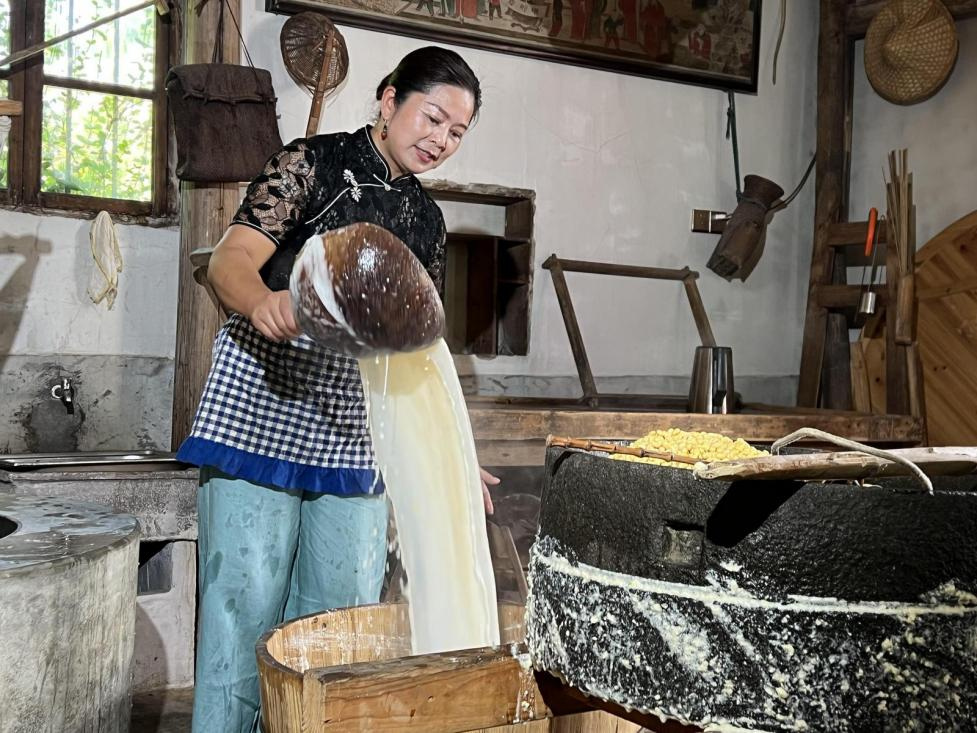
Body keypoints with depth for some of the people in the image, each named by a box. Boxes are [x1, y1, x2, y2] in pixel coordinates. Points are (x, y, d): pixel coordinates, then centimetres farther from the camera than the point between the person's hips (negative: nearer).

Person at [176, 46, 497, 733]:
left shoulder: (427, 218, 15)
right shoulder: (315, 162, -2)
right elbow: (230, 258, -14)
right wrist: (263, 302, -37)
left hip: (354, 438, 6)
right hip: (262, 415, -5)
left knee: (344, 609, 7)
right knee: (246, 603, -5)